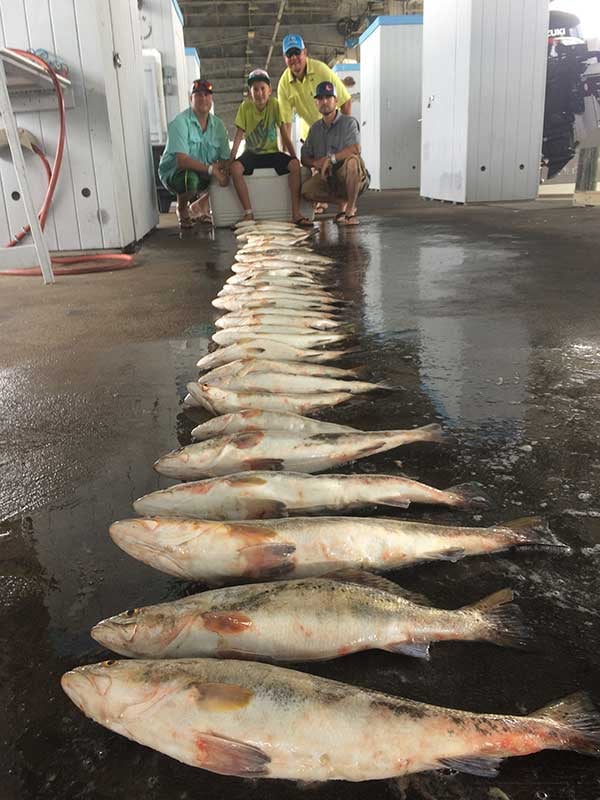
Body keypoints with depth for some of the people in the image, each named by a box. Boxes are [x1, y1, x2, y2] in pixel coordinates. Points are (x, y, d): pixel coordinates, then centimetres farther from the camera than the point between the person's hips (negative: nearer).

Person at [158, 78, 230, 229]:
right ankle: (182, 208, -1)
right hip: (173, 171, -6)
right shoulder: (180, 122, -18)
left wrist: (220, 167, -26)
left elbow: (225, 159, -1)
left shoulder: (217, 125, 0)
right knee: (191, 179, -38)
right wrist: (210, 169, -35)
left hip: (204, 174, 6)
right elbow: (181, 160, -28)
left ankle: (202, 203, 14)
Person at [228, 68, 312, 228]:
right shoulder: (245, 106, -6)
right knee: (235, 168, -31)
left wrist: (295, 158, -11)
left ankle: (296, 213, -22)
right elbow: (239, 135, -6)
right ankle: (248, 213, -22)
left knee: (294, 165, -27)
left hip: (272, 153, 1)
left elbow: (284, 134, -6)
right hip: (251, 153, 0)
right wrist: (230, 160, -13)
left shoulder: (274, 104, -7)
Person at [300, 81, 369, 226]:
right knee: (306, 190, -22)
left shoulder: (348, 122, -5)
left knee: (352, 160, -37)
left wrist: (330, 158, -31)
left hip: (356, 179, -4)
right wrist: (316, 163, -13)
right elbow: (304, 157, 11)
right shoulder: (315, 128, 12)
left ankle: (350, 210, -21)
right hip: (328, 179, 5)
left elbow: (355, 148, -24)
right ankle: (343, 202, 3)